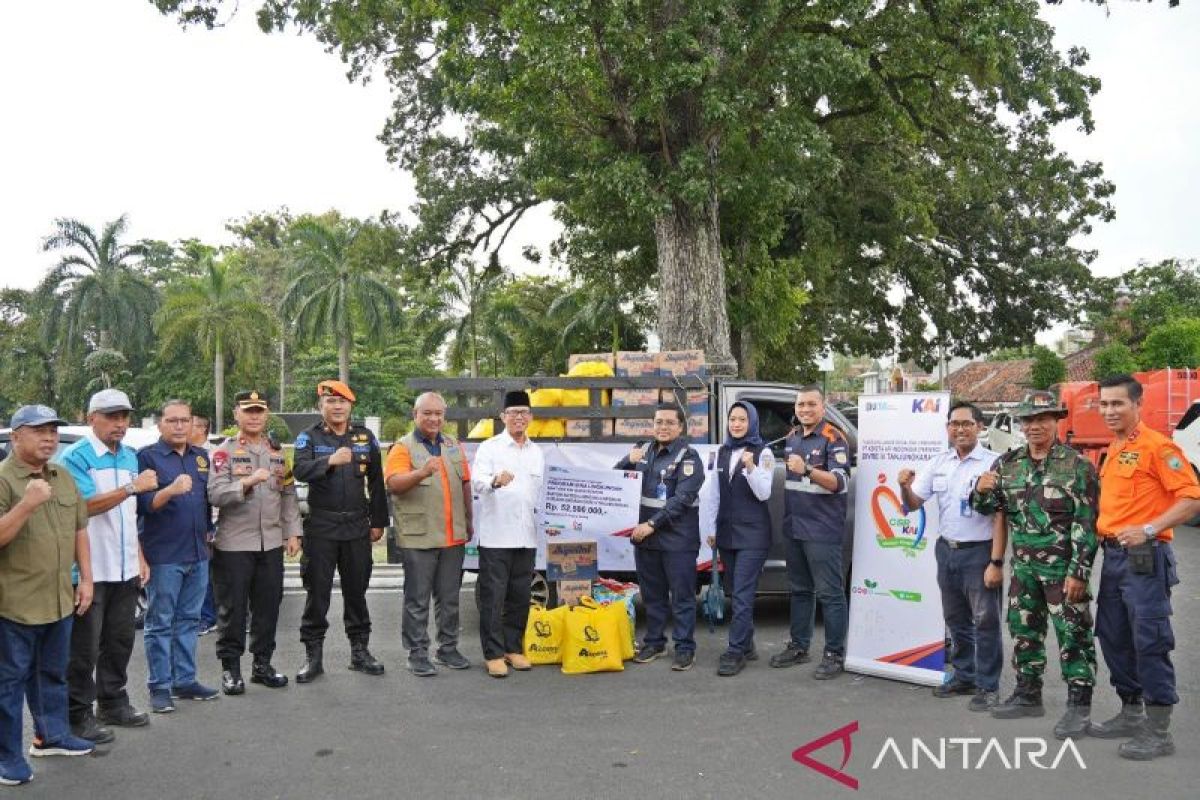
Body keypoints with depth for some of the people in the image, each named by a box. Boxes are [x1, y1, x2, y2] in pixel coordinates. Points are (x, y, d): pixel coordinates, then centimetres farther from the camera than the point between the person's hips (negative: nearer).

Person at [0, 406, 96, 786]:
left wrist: (85, 579, 10)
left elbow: (80, 529, 15)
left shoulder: (63, 477, 9)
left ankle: (51, 734, 33)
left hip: (60, 599, 7)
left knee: (53, 673, 19)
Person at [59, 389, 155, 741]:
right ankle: (78, 714, 10)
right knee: (85, 646, 1)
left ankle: (112, 702, 27)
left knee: (120, 640, 15)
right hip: (90, 569, -7)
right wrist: (132, 487, -28)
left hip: (125, 568, 7)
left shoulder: (130, 456, 12)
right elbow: (86, 505, -20)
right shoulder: (76, 456, -10)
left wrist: (139, 557, 16)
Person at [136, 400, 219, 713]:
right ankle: (160, 687, 6)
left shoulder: (201, 457, 13)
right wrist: (170, 491, -29)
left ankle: (185, 680, 20)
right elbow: (143, 505, -13)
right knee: (160, 623, 0)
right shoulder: (147, 457, -5)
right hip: (164, 555, -6)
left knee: (189, 620, 12)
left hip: (198, 554, 6)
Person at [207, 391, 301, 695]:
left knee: (268, 606, 10)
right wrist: (248, 481, -28)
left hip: (271, 543, 5)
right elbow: (215, 494, -15)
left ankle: (262, 664, 23)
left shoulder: (277, 451, 11)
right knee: (232, 608, 2)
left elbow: (289, 495, 14)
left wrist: (292, 532, 9)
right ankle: (231, 668, 13)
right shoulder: (224, 452, -3)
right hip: (233, 544, -4)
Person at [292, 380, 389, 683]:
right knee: (317, 592, 2)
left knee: (357, 590, 10)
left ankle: (359, 650, 20)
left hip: (357, 527, 2)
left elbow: (377, 482, 10)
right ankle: (313, 655, 11)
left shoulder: (366, 437, 7)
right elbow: (300, 470, -19)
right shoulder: (309, 437, 0)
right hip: (320, 528, -2)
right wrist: (330, 460, -36)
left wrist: (378, 521, 8)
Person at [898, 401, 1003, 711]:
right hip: (946, 550, 6)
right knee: (956, 620, 16)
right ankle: (964, 676, 29)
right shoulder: (938, 463, 6)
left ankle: (987, 686, 10)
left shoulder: (992, 464, -11)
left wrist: (996, 562, -16)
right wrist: (905, 487, -16)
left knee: (985, 621, 0)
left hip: (979, 552, -6)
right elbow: (913, 504, 7)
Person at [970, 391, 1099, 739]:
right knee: (1023, 632, 15)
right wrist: (981, 491, -10)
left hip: (1063, 567, -6)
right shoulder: (1007, 464, 6)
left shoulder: (1077, 465, -8)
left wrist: (1079, 571, -18)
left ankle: (1079, 705, 6)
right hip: (1023, 566, 6)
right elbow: (989, 507, 14)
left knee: (1073, 635, -1)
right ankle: (1027, 695, 28)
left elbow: (1086, 523, -12)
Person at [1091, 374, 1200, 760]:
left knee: (1150, 641, -5)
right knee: (1113, 637, 14)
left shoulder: (1156, 446, -11)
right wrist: (1102, 530, 13)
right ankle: (1131, 713, 28)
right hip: (1113, 555, 9)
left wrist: (1148, 529, -22)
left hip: (1144, 557, -9)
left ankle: (1159, 731, 2)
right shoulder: (1112, 450, 15)